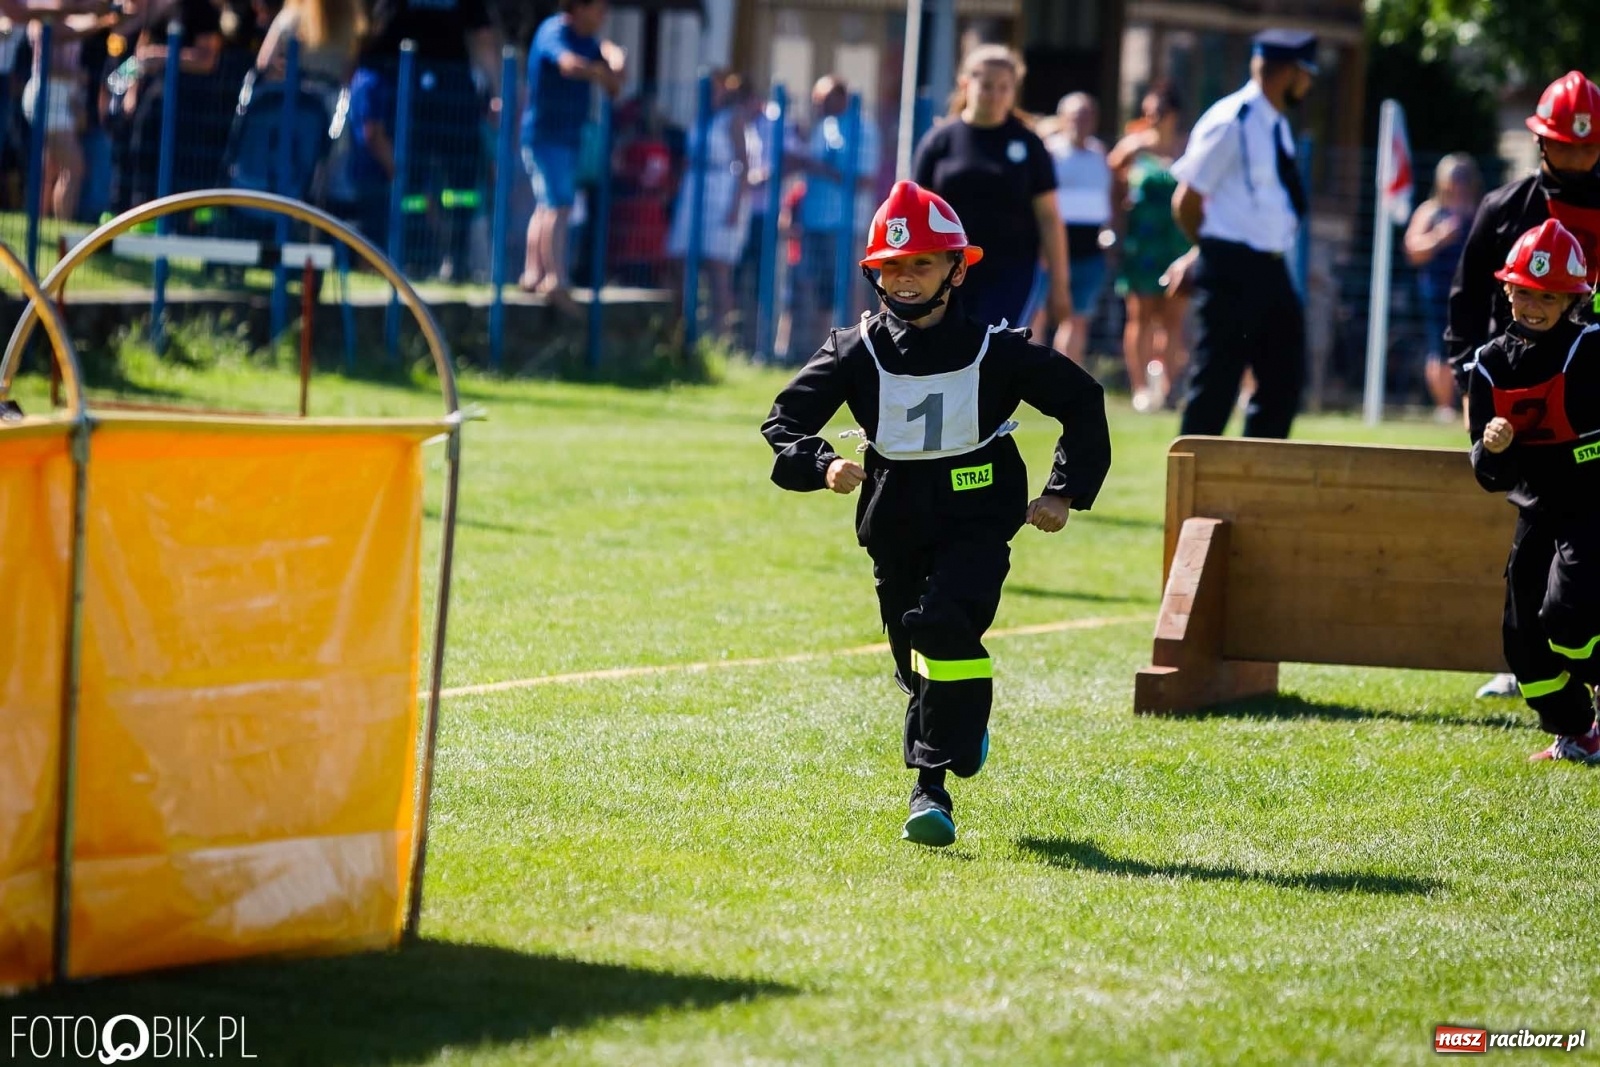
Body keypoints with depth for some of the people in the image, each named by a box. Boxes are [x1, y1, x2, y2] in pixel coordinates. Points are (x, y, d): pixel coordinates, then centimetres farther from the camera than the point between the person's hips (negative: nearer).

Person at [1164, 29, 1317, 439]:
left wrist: (1201, 257, 13)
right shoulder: (1231, 123, -14)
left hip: (1270, 270, 9)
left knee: (1284, 381, 10)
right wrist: (1209, 254, 3)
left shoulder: (1276, 125, 14)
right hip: (1232, 273, -9)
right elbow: (1186, 201, -12)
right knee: (1216, 388, -3)